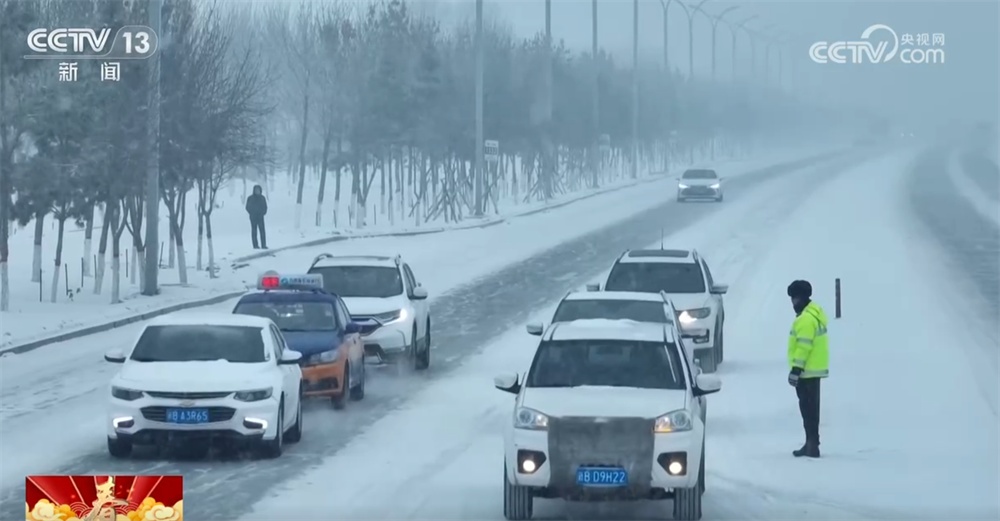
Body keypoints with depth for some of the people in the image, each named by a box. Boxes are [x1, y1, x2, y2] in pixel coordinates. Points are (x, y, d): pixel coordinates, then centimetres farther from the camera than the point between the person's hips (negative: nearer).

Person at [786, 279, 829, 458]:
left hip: (807, 371, -10)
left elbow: (804, 346, -25)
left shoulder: (806, 319, -19)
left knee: (808, 408, -7)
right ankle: (811, 444, 21)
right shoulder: (815, 312, 14)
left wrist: (796, 369, -24)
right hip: (815, 369, 10)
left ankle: (812, 445, -7)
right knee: (810, 407, 15)